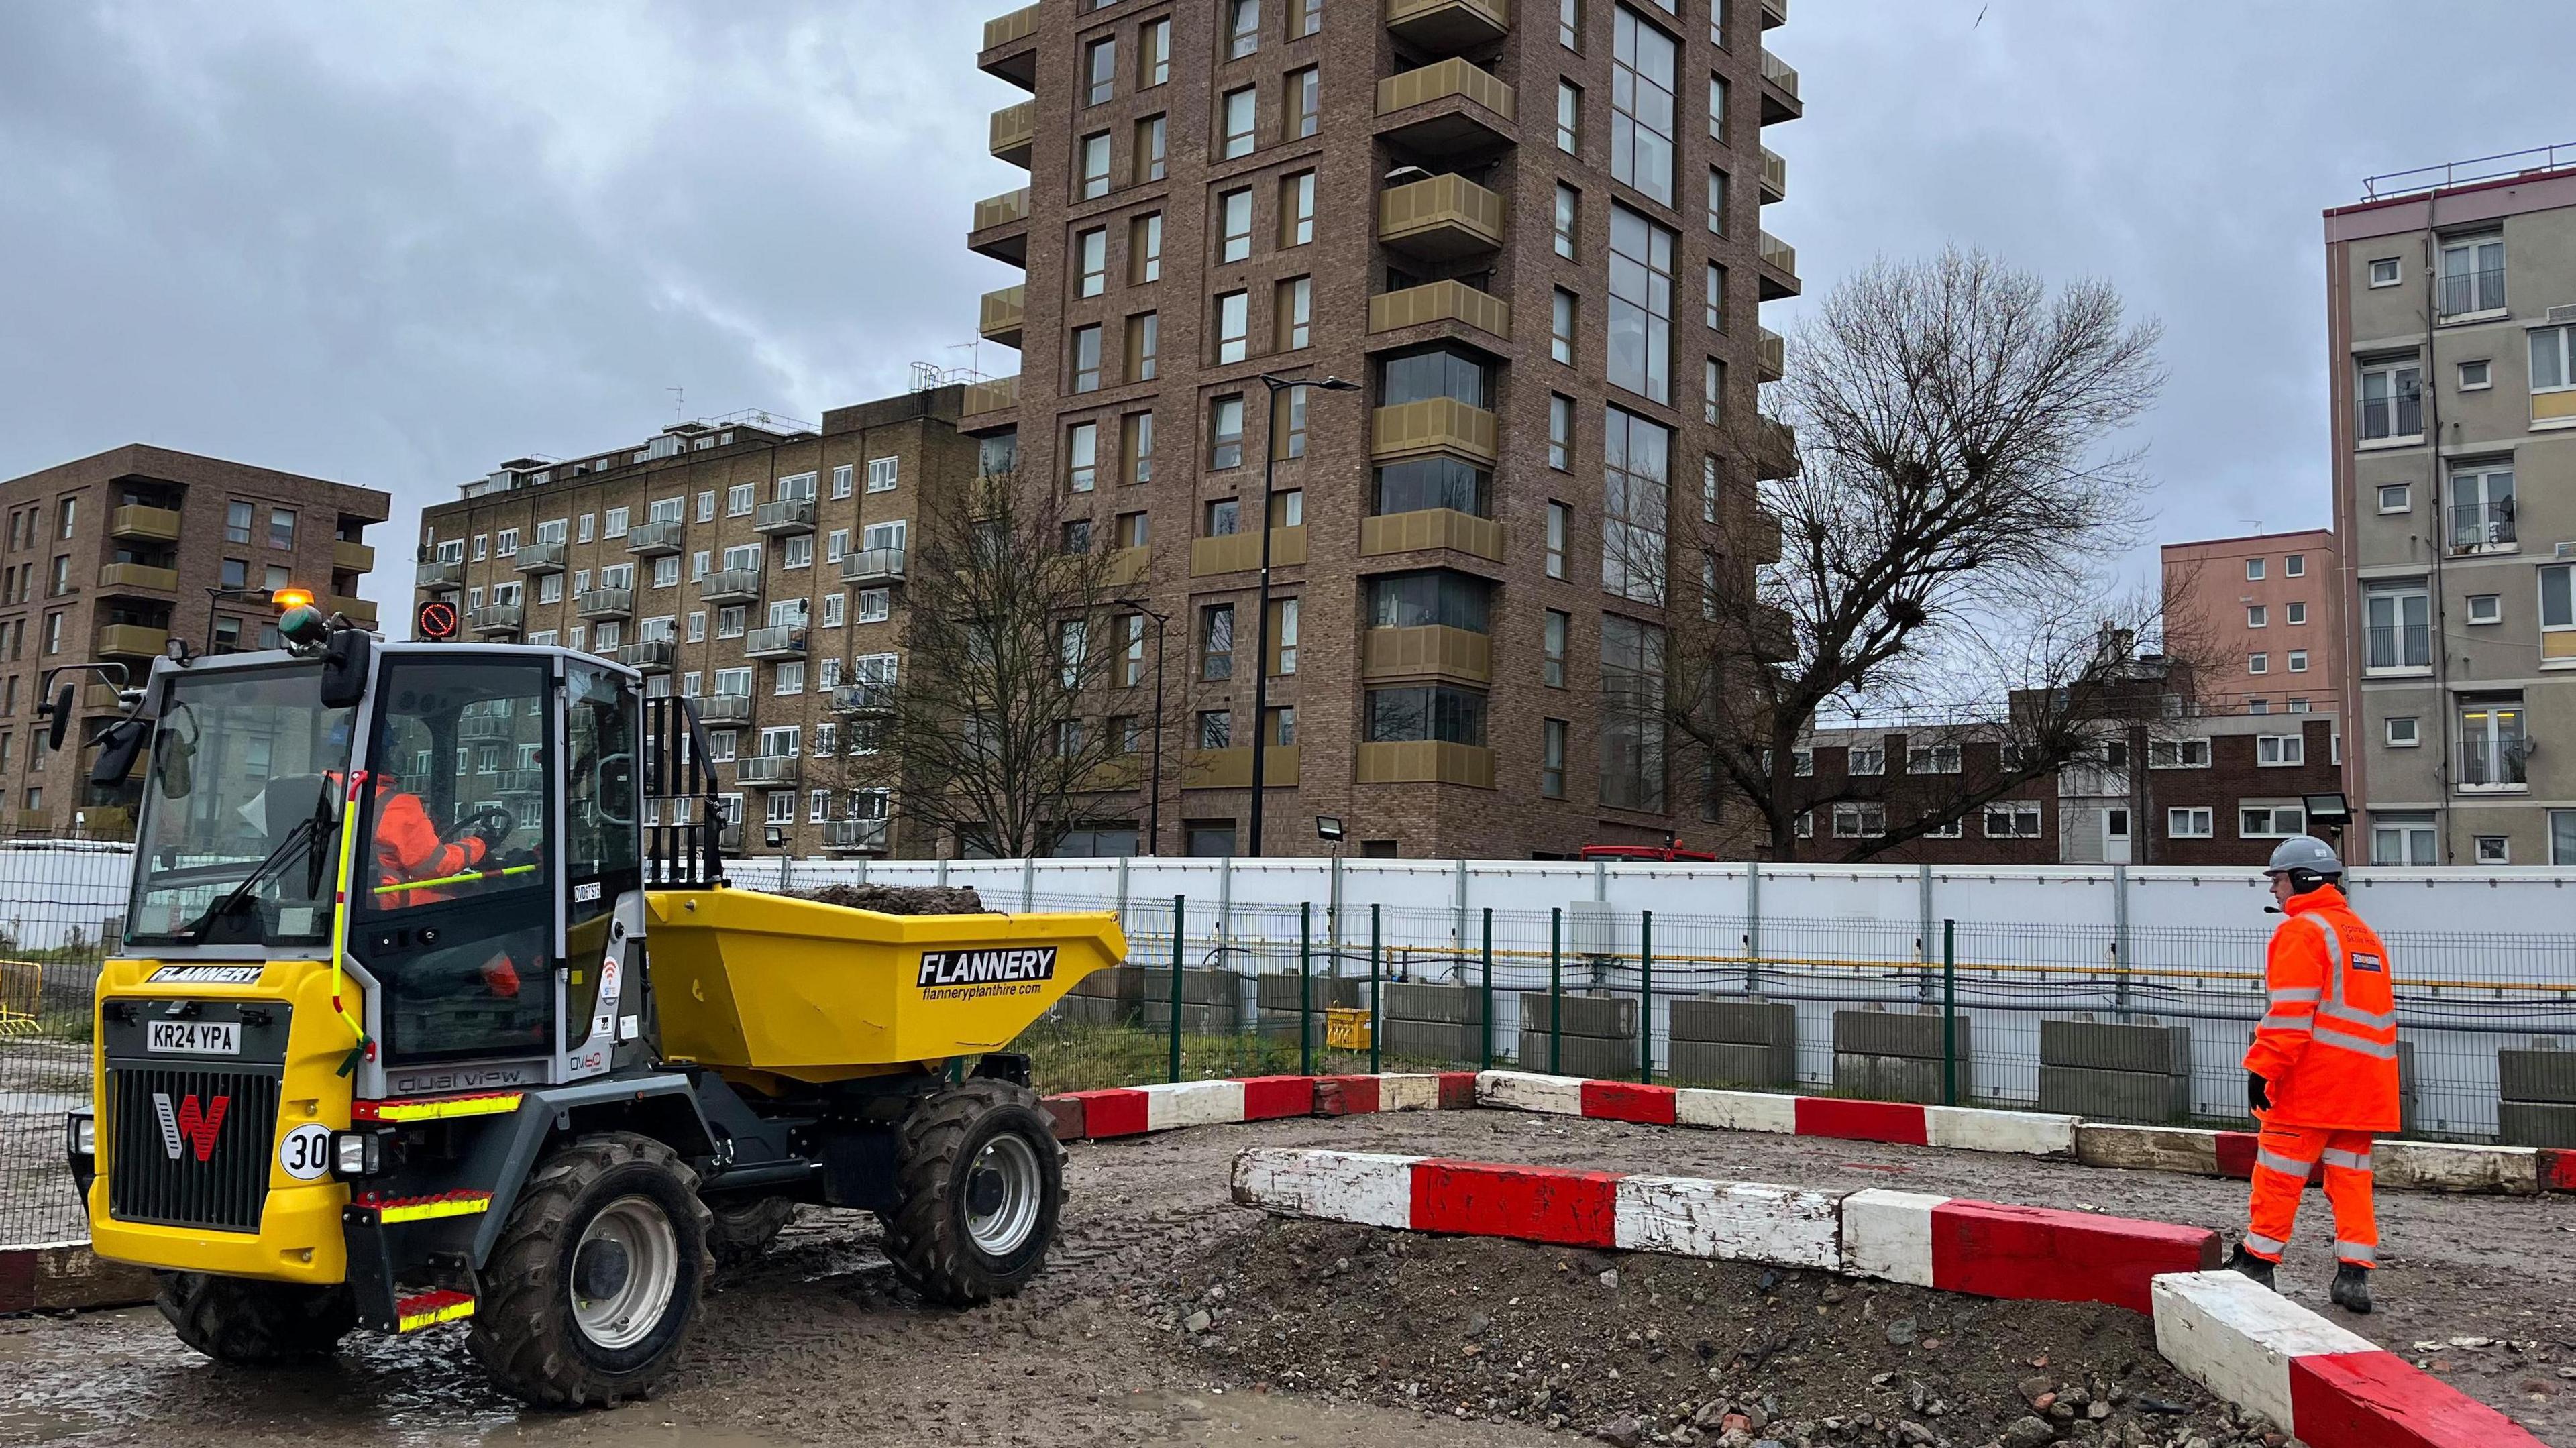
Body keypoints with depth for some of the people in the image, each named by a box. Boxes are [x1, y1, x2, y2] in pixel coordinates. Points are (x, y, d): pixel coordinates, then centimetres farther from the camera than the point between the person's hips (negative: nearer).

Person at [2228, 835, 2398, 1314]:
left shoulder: (2301, 931, -10)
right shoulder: (2365, 936, 17)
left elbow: (2289, 1013, -19)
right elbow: (2377, 1010, 21)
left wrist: (2262, 1068, -17)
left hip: (2310, 1081, -8)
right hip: (2362, 1084, 8)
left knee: (2279, 1175, 1)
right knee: (2351, 1177, 11)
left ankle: (2257, 1264, 7)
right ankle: (2355, 1274, 7)